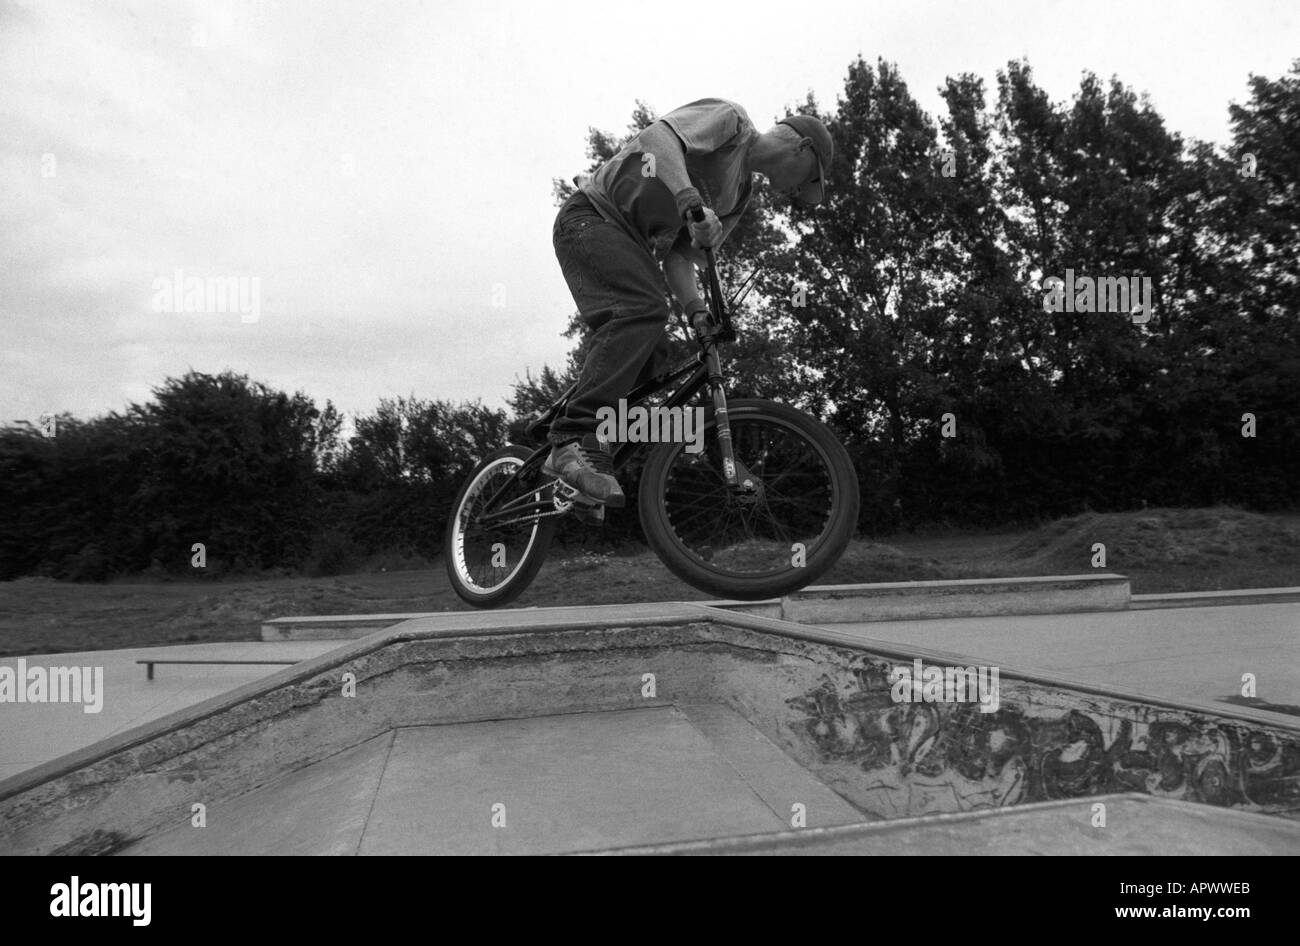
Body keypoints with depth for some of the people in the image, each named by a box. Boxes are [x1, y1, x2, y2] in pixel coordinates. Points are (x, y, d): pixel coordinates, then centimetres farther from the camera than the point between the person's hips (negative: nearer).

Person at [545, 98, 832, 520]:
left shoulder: (741, 193, 18)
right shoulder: (727, 117, -4)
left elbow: (679, 255, 9)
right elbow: (657, 136, -23)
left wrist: (697, 309, -9)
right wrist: (692, 201, -38)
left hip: (629, 240, 9)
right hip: (591, 216, -9)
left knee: (650, 356, -4)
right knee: (644, 309, -30)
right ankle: (573, 441, -34)